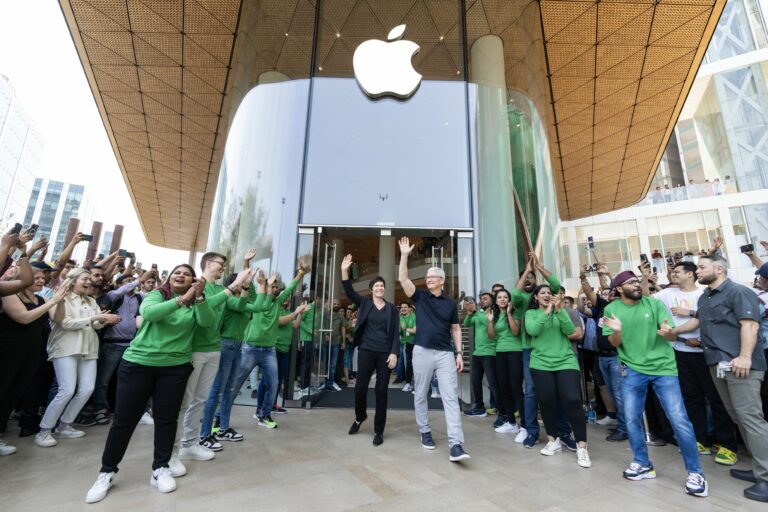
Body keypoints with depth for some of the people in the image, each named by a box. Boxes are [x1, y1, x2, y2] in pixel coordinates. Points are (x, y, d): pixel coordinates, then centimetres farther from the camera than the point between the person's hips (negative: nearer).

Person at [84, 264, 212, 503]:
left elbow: (207, 321, -14)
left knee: (167, 419, 7)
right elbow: (148, 312, -21)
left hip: (175, 367, 1)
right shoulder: (156, 295, 0)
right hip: (138, 363, -1)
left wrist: (200, 297, -27)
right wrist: (181, 300, -32)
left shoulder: (195, 303, 3)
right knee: (124, 419, 8)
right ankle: (106, 472, 28)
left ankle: (160, 469, 23)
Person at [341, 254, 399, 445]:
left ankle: (378, 430, 20)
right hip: (366, 351, 0)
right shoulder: (364, 303, 6)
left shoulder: (391, 308, 5)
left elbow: (396, 333, 2)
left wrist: (394, 353, -8)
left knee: (381, 390, 4)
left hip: (385, 353, 0)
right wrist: (344, 271, -19)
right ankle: (360, 417, 34)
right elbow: (349, 291, -7)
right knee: (360, 387, 2)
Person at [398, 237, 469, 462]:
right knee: (420, 396, 10)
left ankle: (456, 445, -4)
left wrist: (459, 353, 2)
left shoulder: (450, 302, 8)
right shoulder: (420, 297, 4)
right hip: (422, 352, 0)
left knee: (451, 397, -5)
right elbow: (403, 278, -7)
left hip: (446, 353, 0)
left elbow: (455, 329, 10)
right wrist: (404, 255, -14)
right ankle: (425, 432, 29)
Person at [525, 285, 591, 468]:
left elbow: (570, 330, -7)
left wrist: (559, 309, -18)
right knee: (547, 402, 4)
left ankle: (581, 447, 6)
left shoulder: (559, 311, 7)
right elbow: (532, 330, -14)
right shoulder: (531, 313, 4)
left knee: (573, 401, -8)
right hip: (541, 364, 0)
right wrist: (547, 311, -16)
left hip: (566, 362, 0)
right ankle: (553, 440, 25)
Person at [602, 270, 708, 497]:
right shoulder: (612, 309, -4)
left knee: (679, 420, -1)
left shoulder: (655, 303, -3)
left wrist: (666, 332, -31)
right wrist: (617, 330, -26)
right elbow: (614, 343, -4)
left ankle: (695, 472, 19)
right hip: (633, 369, 1)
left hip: (663, 367, 0)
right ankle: (643, 464, 26)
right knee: (631, 418, 7)